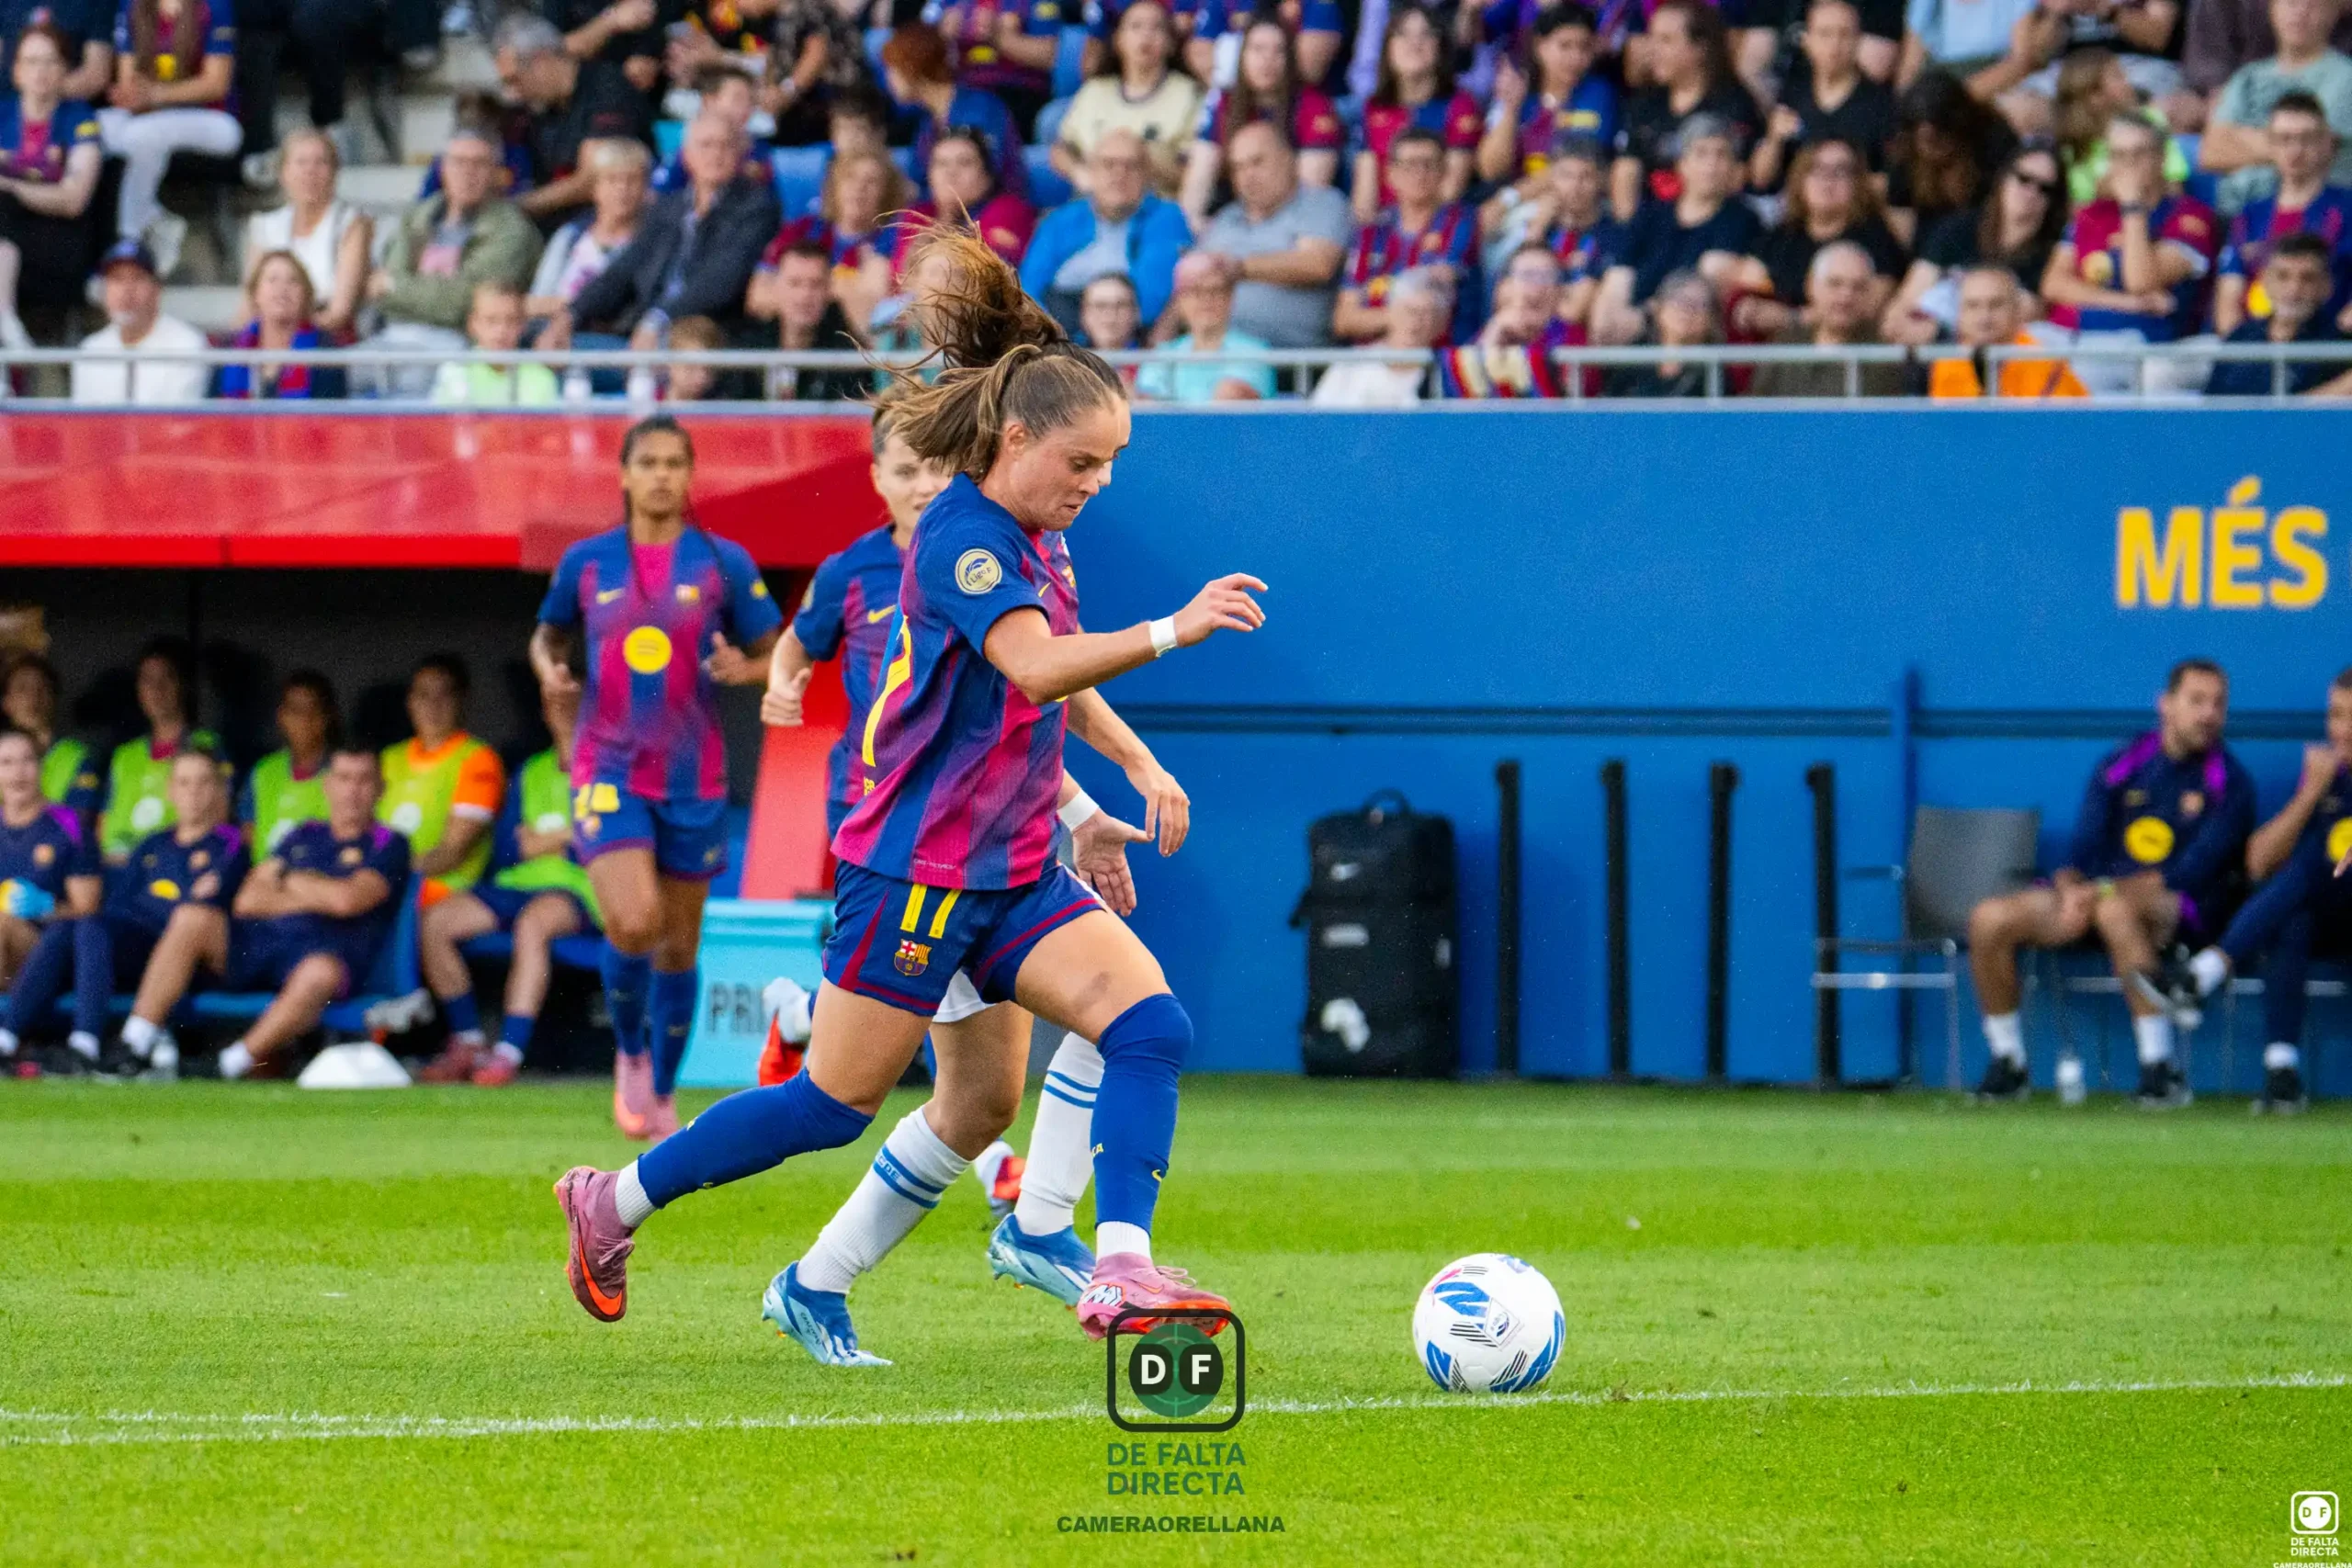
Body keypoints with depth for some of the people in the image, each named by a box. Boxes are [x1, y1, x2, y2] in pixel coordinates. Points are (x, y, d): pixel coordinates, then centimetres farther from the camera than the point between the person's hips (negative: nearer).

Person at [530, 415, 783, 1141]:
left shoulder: (723, 563, 0)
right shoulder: (585, 562, 3)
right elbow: (547, 632, 19)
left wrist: (743, 668, -17)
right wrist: (548, 667, -3)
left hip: (692, 776, 1)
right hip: (609, 768, -1)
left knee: (678, 943, 7)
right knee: (633, 923, -20)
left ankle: (663, 1093, 24)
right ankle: (630, 1054, 6)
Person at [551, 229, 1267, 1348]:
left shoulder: (1034, 542, 10)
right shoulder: (959, 537, -17)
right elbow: (1038, 668, -34)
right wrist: (1170, 633, -42)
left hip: (1015, 875, 8)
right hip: (919, 868, -8)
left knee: (1150, 1025, -13)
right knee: (834, 1105, 1)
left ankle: (1120, 1270, -21)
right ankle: (613, 1204, 19)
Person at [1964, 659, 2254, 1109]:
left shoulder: (2229, 784, 1)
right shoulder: (2120, 767, 14)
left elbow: (2192, 873, -10)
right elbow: (2081, 849, 9)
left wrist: (2104, 889, -19)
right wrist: (2070, 889, -15)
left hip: (2178, 909, -5)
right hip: (2092, 891, 5)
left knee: (2116, 908, -42)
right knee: (1989, 919, -17)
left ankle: (2159, 1067, -39)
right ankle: (2007, 1063, -4)